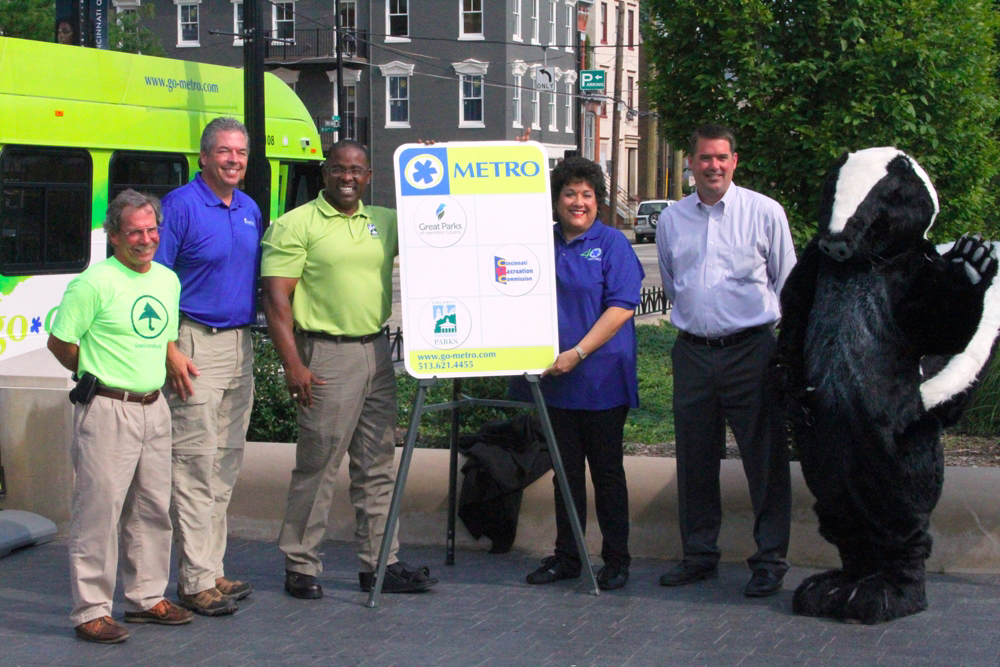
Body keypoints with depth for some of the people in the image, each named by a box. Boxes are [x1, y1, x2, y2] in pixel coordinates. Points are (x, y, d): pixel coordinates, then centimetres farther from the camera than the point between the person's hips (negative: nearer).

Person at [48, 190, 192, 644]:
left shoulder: (168, 280, 11)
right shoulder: (94, 283, -11)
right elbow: (59, 342, -6)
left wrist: (158, 376, 15)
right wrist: (98, 377, 4)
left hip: (154, 408, 7)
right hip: (106, 412, -7)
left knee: (153, 509, 13)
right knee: (98, 511, -5)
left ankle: (147, 597, 25)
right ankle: (91, 611, 2)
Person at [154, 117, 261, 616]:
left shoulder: (250, 209, 14)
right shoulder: (181, 205, -8)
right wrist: (170, 351, -17)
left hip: (241, 345, 8)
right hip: (195, 346, -8)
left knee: (226, 463, 11)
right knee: (195, 463, -7)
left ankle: (213, 570, 20)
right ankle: (195, 581, -2)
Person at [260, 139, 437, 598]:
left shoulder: (385, 222, 14)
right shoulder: (296, 225, -4)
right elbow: (276, 296, -9)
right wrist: (292, 364, -17)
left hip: (377, 352, 6)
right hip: (326, 355, -6)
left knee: (377, 465, 10)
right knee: (317, 464, -2)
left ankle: (379, 563, 18)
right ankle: (300, 567, 9)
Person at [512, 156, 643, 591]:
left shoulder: (611, 244, -3)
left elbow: (621, 306, -12)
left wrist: (578, 352, -18)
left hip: (601, 379, -4)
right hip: (553, 377, 4)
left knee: (607, 470, 4)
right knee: (566, 470, 11)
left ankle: (616, 560, 13)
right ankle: (566, 556, 20)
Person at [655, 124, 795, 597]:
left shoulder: (765, 212, 1)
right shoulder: (671, 219, 9)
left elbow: (786, 282, 9)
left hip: (752, 349, -3)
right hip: (693, 351, 3)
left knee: (765, 457, -2)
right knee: (694, 458, 9)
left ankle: (770, 560, 8)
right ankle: (699, 553, 21)